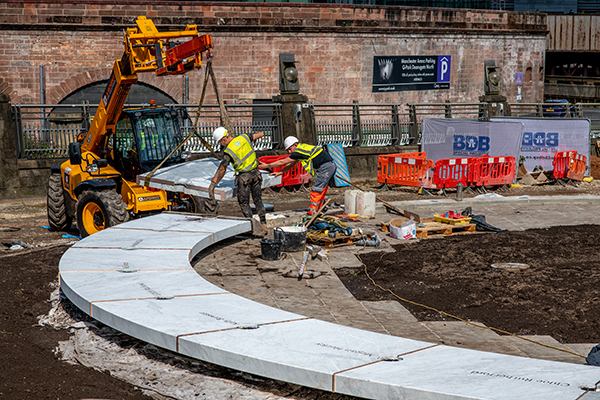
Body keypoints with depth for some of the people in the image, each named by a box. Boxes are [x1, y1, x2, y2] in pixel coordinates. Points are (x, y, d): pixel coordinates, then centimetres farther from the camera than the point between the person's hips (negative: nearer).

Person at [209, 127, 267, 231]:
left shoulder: (228, 151, -16)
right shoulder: (244, 137, -3)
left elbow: (222, 169, -10)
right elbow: (261, 134, 10)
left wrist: (217, 180, 7)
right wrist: (252, 137, 31)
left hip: (244, 177, -5)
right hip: (256, 173, 6)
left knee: (243, 202, 10)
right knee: (258, 200, 14)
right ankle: (263, 223, 10)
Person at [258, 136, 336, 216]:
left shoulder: (299, 151, -11)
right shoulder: (303, 147, 18)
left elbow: (282, 162, -4)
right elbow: (291, 164, 24)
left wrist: (266, 166, 4)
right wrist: (279, 172, 19)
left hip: (325, 168, -10)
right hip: (331, 166, 10)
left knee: (316, 192, -7)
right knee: (320, 192, 14)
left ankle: (311, 214, -7)